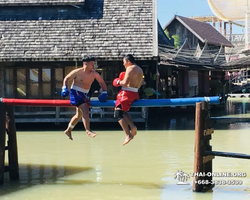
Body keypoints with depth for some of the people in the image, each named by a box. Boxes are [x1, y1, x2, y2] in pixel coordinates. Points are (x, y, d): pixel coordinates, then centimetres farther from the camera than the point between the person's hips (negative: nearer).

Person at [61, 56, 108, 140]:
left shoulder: (94, 74, -1)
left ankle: (68, 130, 31)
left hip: (85, 94, 7)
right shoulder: (77, 72, -13)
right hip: (76, 93, -7)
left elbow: (102, 82, 8)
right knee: (85, 110, -23)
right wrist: (64, 88, -16)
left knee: (79, 114, 15)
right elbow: (66, 79, -2)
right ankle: (88, 131, -24)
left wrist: (104, 92, -6)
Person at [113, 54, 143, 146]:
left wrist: (119, 82, -1)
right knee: (123, 111, 24)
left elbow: (125, 83, -21)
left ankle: (128, 135, -15)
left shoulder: (130, 68, -11)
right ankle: (132, 126, 3)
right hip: (135, 94, 10)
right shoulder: (140, 70, 18)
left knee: (118, 113, -7)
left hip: (127, 93, -10)